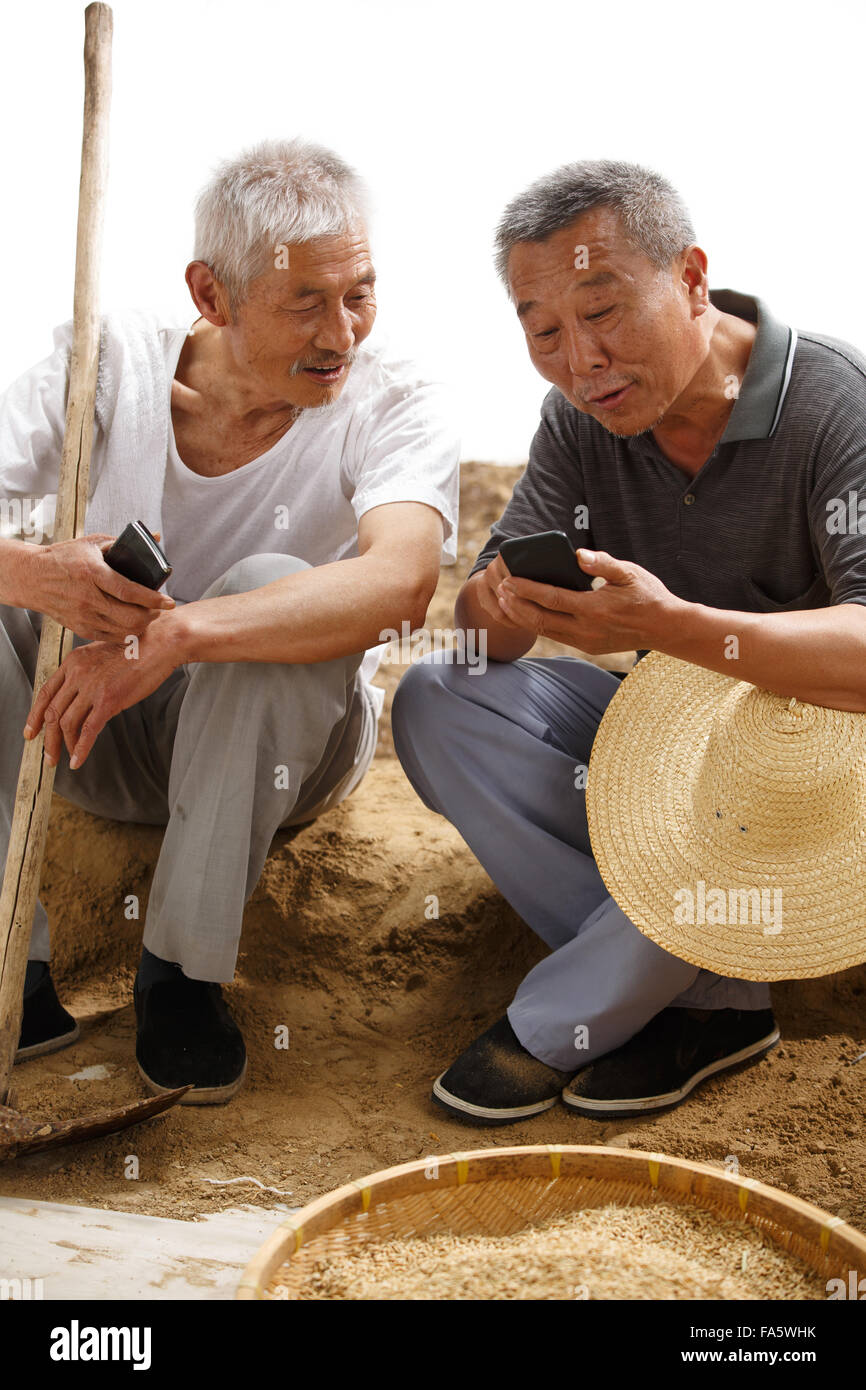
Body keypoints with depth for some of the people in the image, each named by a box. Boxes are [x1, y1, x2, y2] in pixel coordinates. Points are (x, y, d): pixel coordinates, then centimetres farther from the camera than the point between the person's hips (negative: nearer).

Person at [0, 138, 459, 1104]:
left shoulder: (393, 408, -18)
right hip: (96, 734, 2)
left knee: (270, 587, -33)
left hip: (283, 744, -2)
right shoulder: (107, 364, -12)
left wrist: (174, 634, -48)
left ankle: (182, 973, -19)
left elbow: (400, 582, -39)